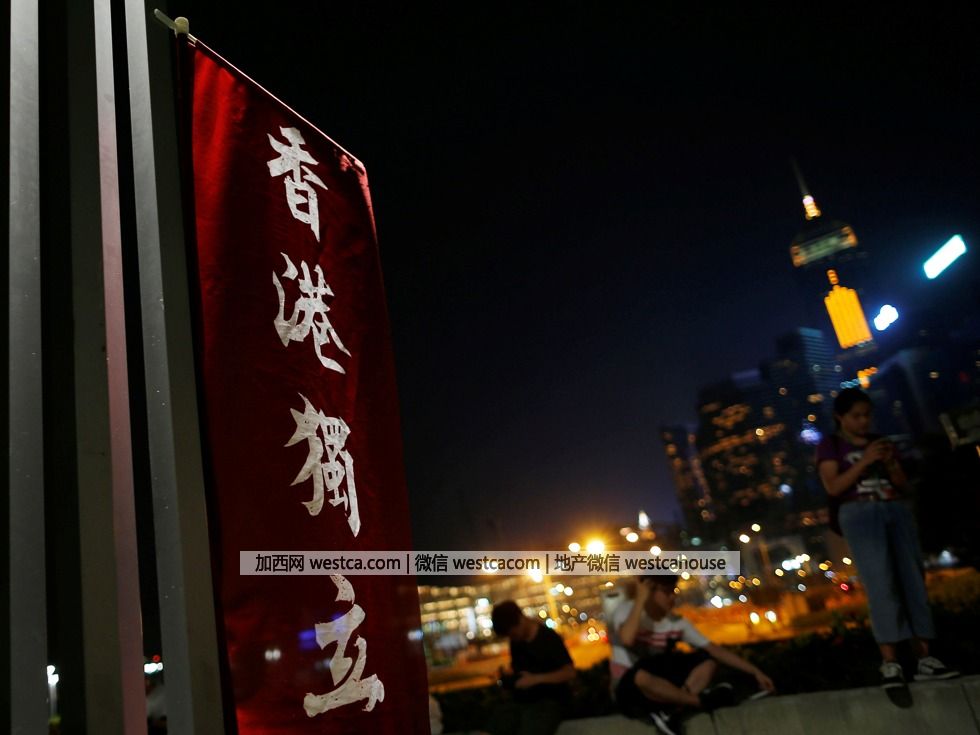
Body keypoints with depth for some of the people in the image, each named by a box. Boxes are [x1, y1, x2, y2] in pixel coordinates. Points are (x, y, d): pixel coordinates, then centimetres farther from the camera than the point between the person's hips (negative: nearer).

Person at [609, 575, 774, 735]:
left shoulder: (677, 622, 1)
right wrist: (640, 600, -27)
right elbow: (627, 640, -35)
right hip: (630, 692, -6)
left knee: (708, 661, -6)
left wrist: (755, 672, -5)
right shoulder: (626, 610, -13)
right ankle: (702, 701, -21)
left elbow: (714, 650, 1)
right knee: (641, 675, -40)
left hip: (658, 690, 6)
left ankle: (671, 712, -23)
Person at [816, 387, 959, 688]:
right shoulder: (830, 445, 7)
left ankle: (925, 660, -3)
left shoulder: (881, 441, 21)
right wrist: (864, 461, -11)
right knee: (881, 584, -15)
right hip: (859, 514, -5)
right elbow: (833, 487, -6)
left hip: (895, 510, 5)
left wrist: (890, 463, -3)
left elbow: (903, 484, 17)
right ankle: (890, 662, -17)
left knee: (914, 582, -4)